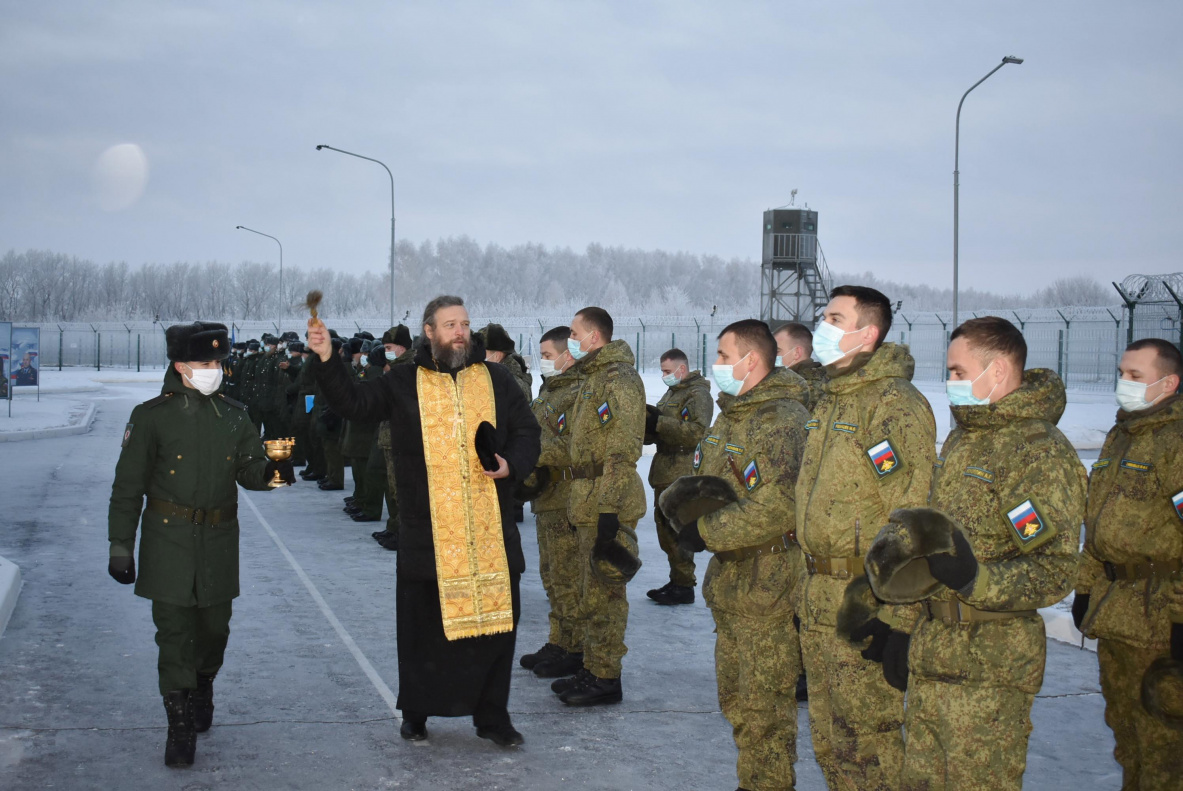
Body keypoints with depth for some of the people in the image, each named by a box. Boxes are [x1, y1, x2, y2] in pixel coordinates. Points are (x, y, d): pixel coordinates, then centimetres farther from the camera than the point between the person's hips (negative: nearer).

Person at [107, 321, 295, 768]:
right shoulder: (152, 416, -5)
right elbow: (128, 486, -2)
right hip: (168, 541, -3)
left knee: (214, 627, 13)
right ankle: (180, 726, 6)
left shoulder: (233, 416, 7)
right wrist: (120, 546, -4)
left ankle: (203, 686, 42)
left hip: (219, 540, 4)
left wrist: (271, 472, -16)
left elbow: (249, 470, 8)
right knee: (174, 633, -3)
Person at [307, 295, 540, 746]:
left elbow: (527, 432, 11)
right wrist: (327, 361, -12)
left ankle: (492, 716, 18)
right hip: (427, 534, -1)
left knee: (497, 619, 4)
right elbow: (354, 404, -1)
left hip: (490, 531, 1)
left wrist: (512, 464, -8)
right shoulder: (404, 383, 5)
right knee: (423, 623, 7)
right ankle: (417, 713, 24)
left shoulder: (495, 380, 8)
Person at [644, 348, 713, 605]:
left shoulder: (698, 394, -10)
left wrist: (659, 422, -24)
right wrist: (648, 425, 1)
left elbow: (697, 432, -23)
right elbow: (659, 434, 23)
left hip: (682, 474, -10)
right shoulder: (671, 393, 21)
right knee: (665, 527, 13)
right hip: (664, 472, 10)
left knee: (676, 530, -9)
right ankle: (676, 581, 22)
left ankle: (684, 586, -2)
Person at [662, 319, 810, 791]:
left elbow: (778, 507, -27)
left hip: (770, 588, -9)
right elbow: (686, 489, 17)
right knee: (735, 699, 18)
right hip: (728, 583, 10)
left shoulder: (784, 419, -16)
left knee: (764, 707, -2)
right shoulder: (730, 418, 16)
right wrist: (681, 493, -7)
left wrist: (706, 532, -19)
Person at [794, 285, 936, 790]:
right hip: (818, 597, 9)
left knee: (867, 736, -2)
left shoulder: (896, 405, -14)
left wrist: (896, 614, -22)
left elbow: (913, 517, -20)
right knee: (827, 732, 16)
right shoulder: (829, 402, 15)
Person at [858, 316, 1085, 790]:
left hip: (988, 666, -9)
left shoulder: (1041, 451, -15)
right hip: (931, 651, 9)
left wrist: (974, 579, -31)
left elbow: (1055, 570, -20)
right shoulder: (961, 439, 16)